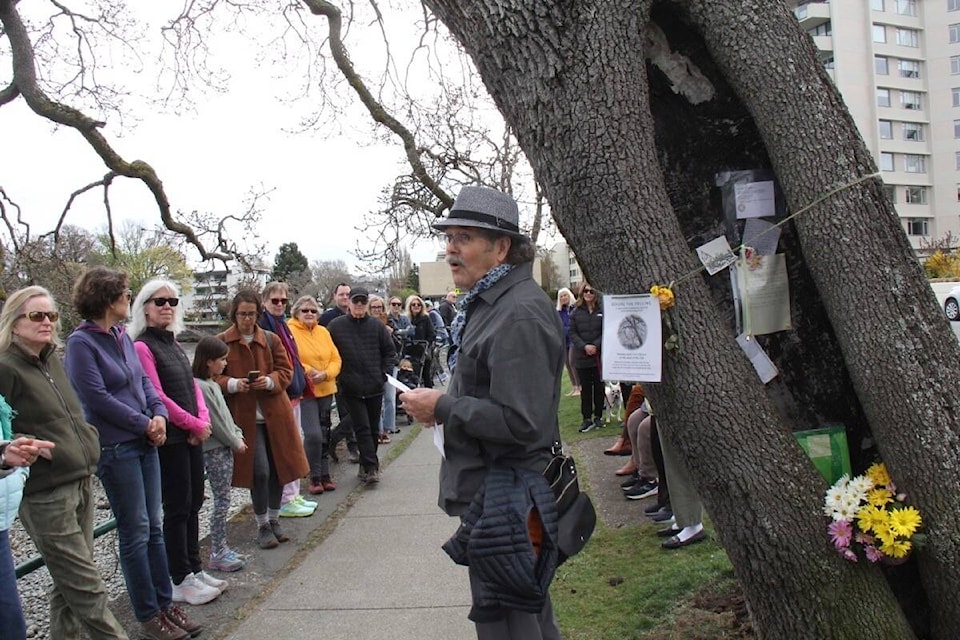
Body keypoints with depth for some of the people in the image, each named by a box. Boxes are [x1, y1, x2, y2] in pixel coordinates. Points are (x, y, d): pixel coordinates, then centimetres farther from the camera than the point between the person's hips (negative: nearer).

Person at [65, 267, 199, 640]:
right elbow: (98, 398, -17)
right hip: (116, 448, -7)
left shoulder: (122, 336, 9)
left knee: (153, 526, 13)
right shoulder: (81, 343, -13)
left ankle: (165, 604, 24)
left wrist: (159, 414, -6)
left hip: (144, 442, 7)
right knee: (136, 532, 1)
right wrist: (145, 424, -12)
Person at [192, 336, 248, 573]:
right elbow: (215, 422, -17)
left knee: (223, 500, 13)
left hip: (224, 447, 10)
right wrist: (235, 442, -8)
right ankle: (217, 554, 5)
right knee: (222, 500, -4)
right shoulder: (201, 387, -18)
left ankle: (221, 548, 21)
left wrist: (238, 435, 8)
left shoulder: (212, 384, 13)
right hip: (214, 450, -10)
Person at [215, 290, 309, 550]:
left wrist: (270, 381, -14)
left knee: (279, 467, 8)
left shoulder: (271, 339, 7)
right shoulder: (221, 342, -2)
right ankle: (263, 526, 12)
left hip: (275, 413, 3)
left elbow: (286, 370, 6)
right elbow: (214, 376, 0)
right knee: (260, 471, -7)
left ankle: (274, 519, 28)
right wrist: (233, 384, -19)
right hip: (244, 416, -3)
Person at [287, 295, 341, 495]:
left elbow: (336, 359, 6)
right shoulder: (290, 331, -7)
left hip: (325, 390, 6)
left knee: (324, 434, 12)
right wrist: (309, 371, -20)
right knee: (313, 434, -13)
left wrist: (325, 374, -11)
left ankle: (324, 474, 24)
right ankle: (315, 476, 4)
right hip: (303, 391, -5)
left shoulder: (323, 332, 9)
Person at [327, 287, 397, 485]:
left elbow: (389, 351, 10)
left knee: (373, 429, 11)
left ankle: (367, 465, 24)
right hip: (351, 388, -2)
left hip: (375, 387, 3)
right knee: (362, 428, -7)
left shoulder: (377, 326, 4)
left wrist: (385, 373, 0)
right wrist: (337, 377, -1)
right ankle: (371, 467, -6)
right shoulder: (336, 326, -1)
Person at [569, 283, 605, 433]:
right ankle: (587, 419, 7)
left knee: (599, 387, 7)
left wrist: (595, 345, -15)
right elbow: (572, 333, 1)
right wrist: (585, 346, -12)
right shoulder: (576, 312, 4)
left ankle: (598, 416, 18)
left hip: (599, 356, -1)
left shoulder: (602, 311, -1)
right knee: (585, 389, 3)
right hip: (582, 357, 1)